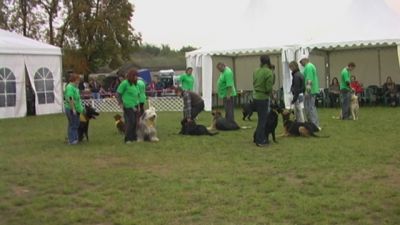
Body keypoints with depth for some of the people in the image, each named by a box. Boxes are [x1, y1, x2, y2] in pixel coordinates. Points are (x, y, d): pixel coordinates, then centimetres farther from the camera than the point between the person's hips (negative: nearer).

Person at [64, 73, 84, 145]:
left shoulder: (74, 87, 14)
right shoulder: (70, 87, -18)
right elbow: (70, 99, -25)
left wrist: (80, 107, 23)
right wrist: (73, 109, -26)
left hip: (76, 109, 10)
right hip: (71, 109, -10)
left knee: (76, 124, 15)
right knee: (72, 125, -3)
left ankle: (75, 138, 24)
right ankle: (71, 140, 4)